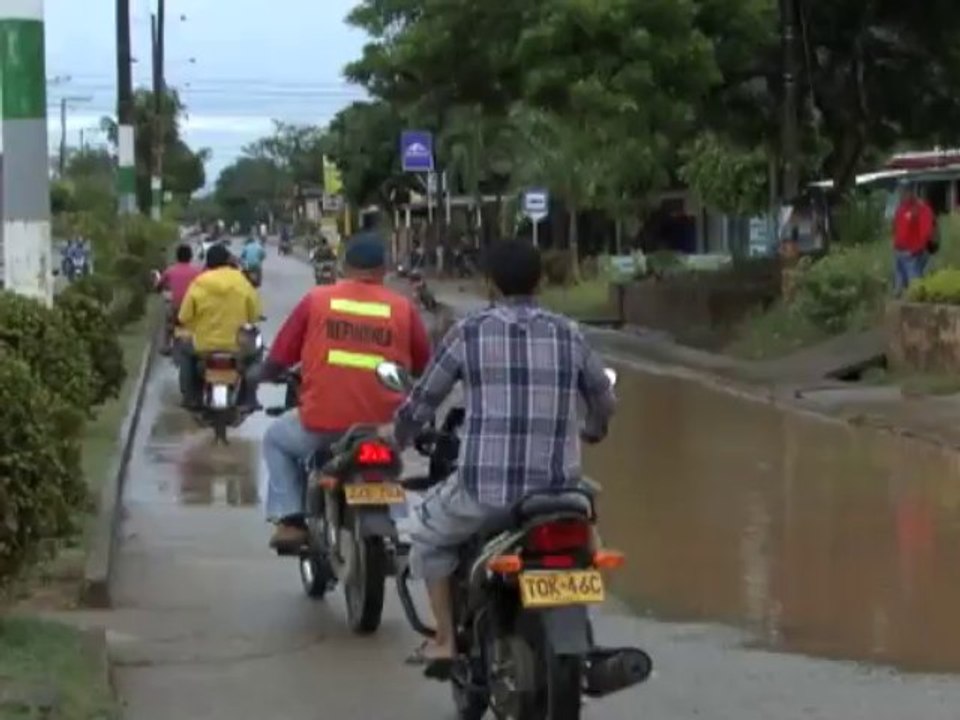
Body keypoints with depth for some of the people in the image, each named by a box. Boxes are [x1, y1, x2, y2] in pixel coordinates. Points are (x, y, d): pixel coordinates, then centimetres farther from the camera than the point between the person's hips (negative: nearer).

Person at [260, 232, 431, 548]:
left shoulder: (316, 299, 1)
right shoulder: (403, 308, 2)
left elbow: (277, 360, 5)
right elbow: (423, 370, 7)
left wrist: (266, 376, 27)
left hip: (323, 425, -2)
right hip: (383, 429, 2)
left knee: (276, 439, 28)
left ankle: (290, 519, 14)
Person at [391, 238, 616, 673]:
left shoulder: (468, 333, 0)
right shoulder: (568, 335, 8)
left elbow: (422, 401, 8)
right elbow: (604, 402, 20)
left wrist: (398, 439, 29)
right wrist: (591, 430, 44)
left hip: (485, 487, -3)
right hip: (559, 489, 3)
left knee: (428, 532, 26)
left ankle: (444, 641, 19)